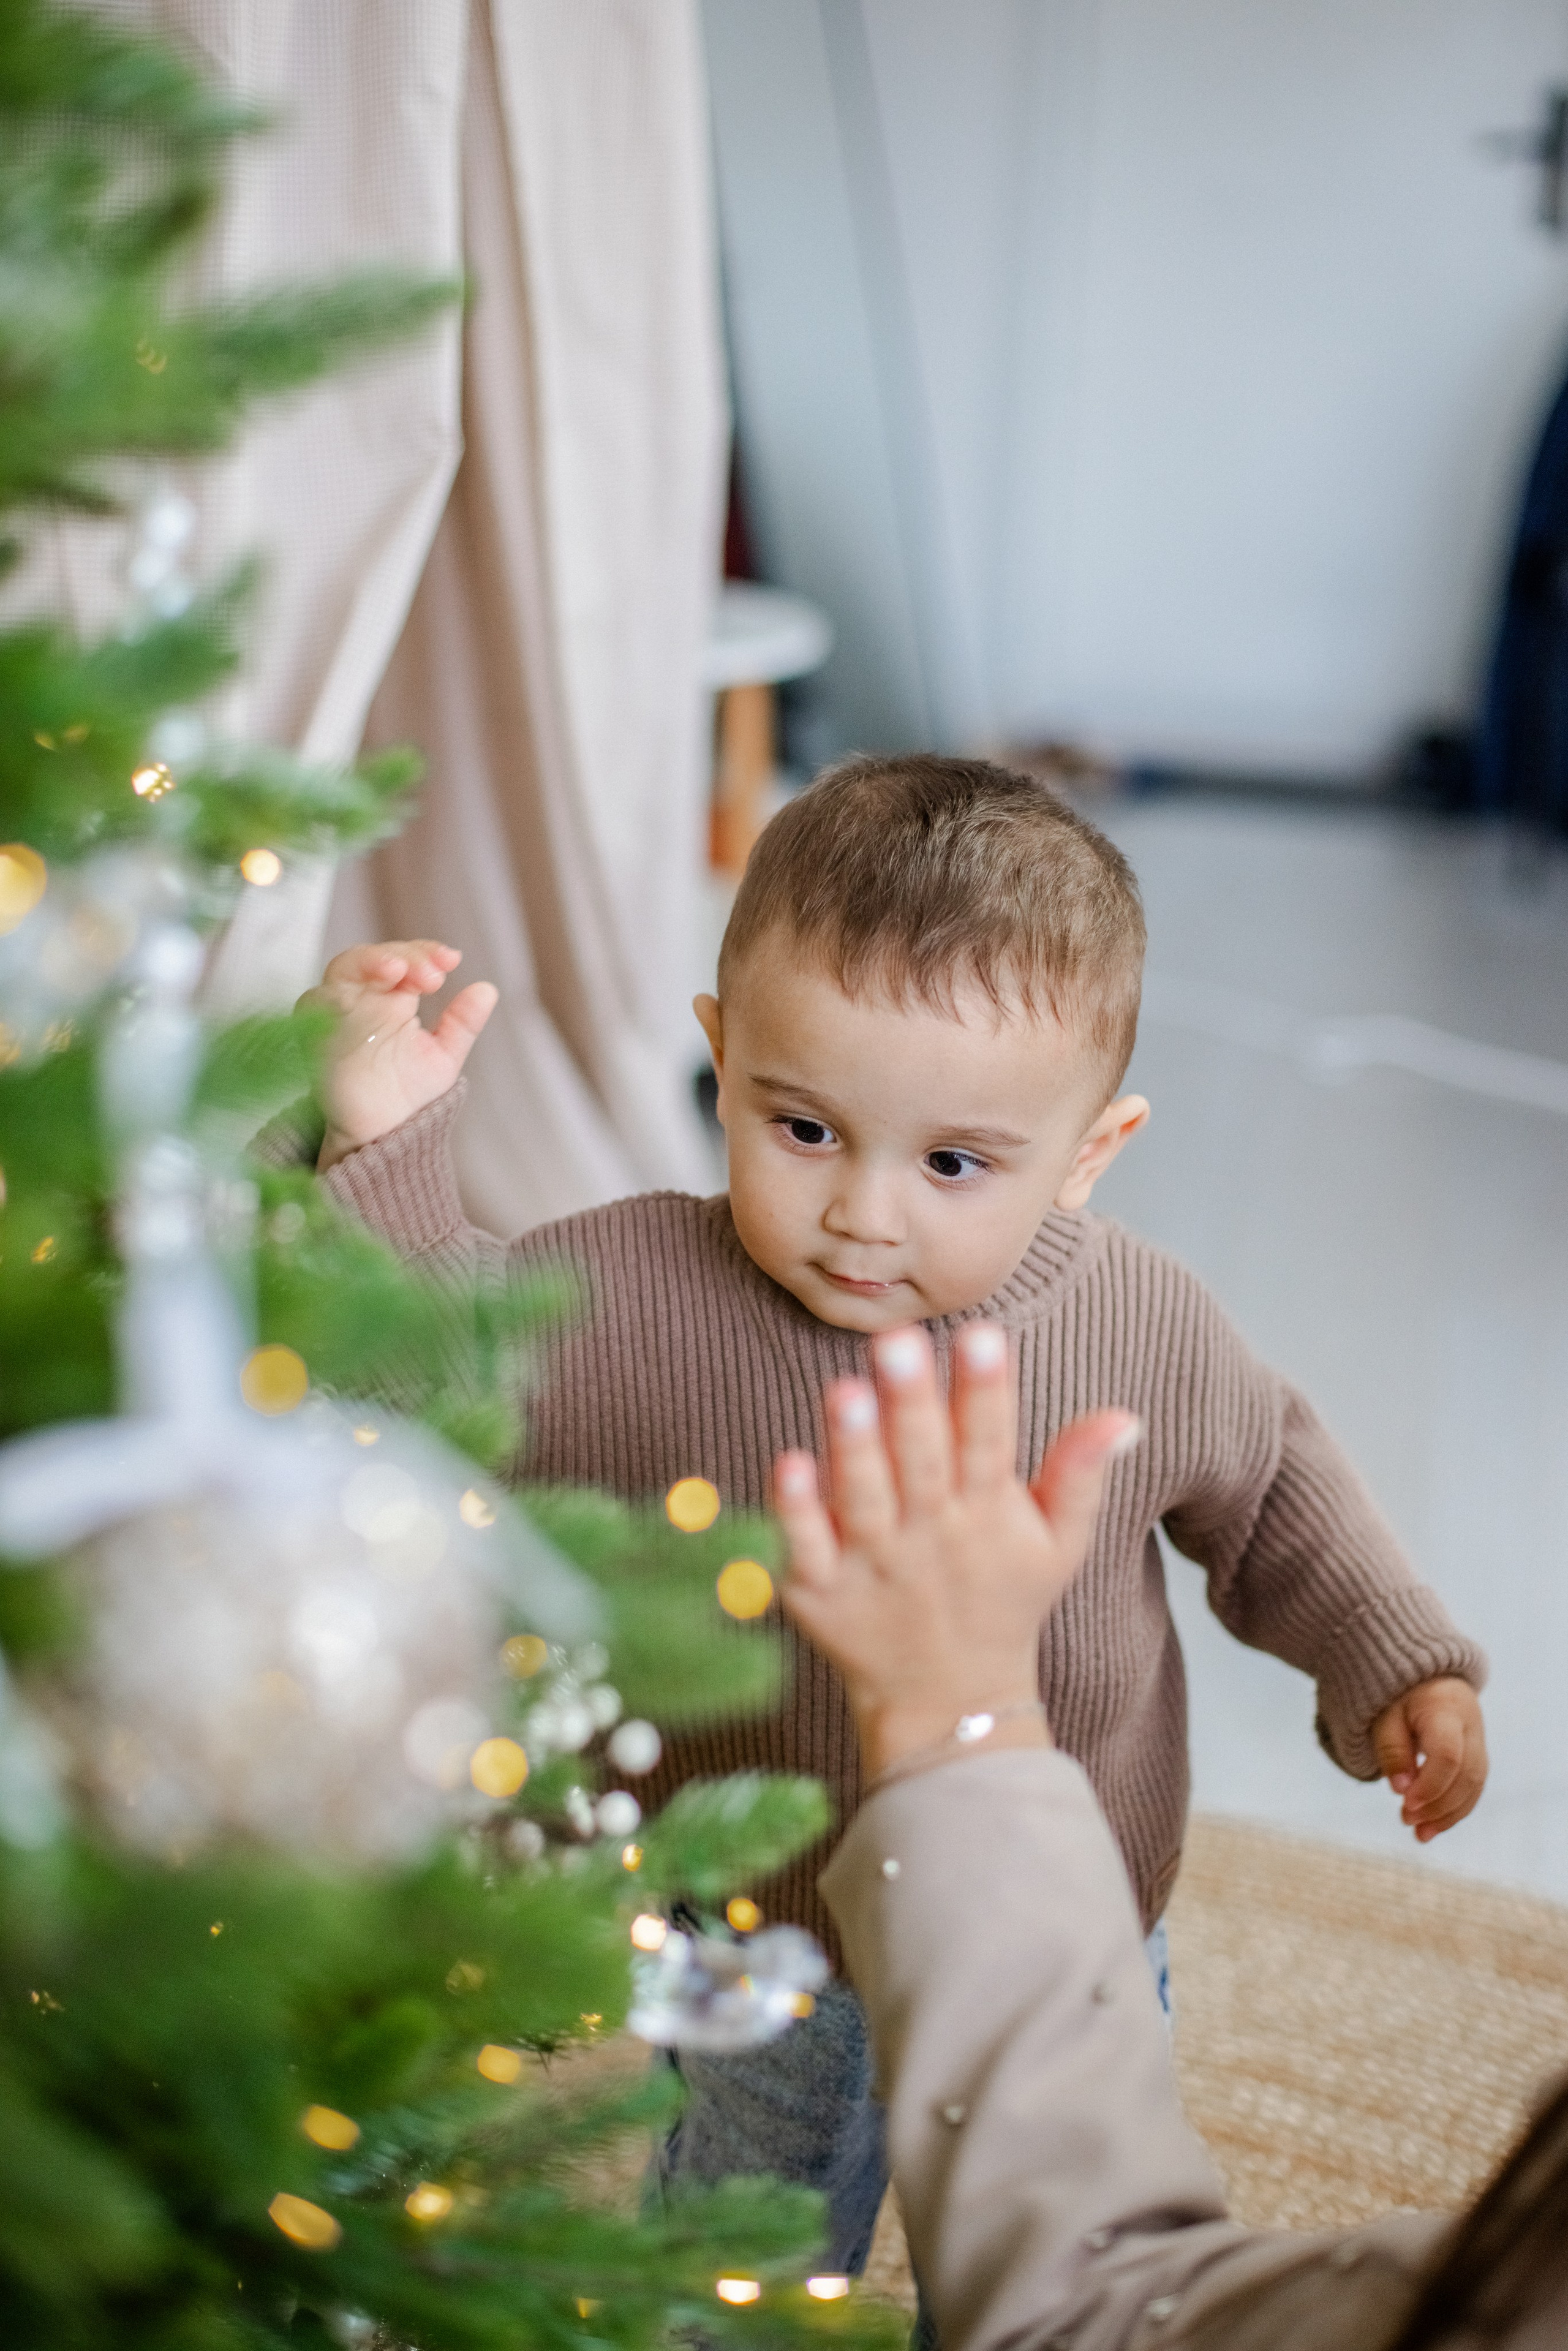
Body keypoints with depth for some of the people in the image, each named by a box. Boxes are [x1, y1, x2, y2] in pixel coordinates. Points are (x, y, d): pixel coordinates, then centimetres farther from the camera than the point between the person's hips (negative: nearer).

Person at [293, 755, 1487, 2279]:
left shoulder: (1146, 1335, -18)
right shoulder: (639, 1301, -24)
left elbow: (1269, 1487, 1)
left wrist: (1394, 1663, -6)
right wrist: (386, 1142, -36)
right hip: (763, 1963, -1)